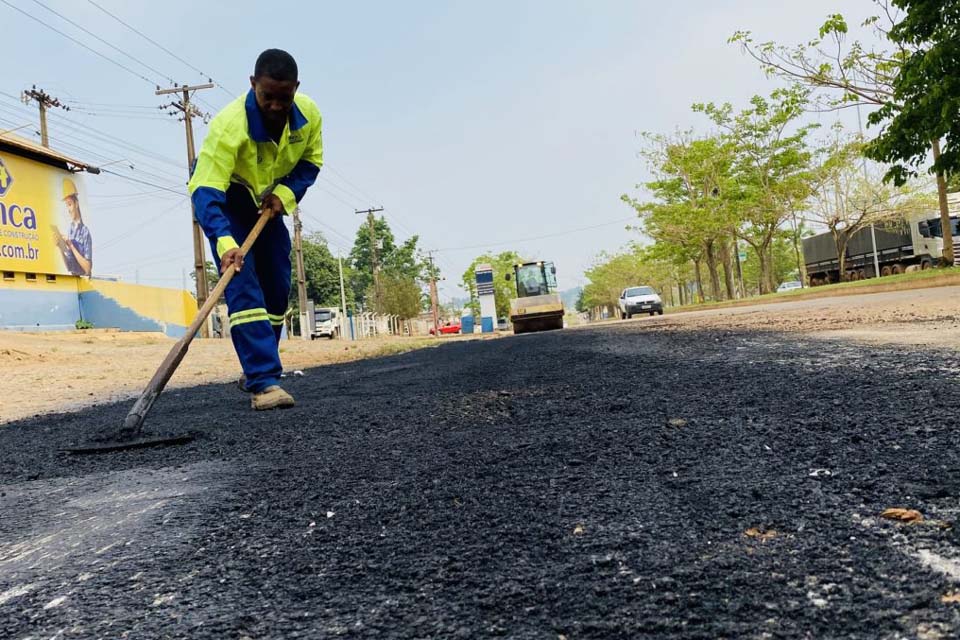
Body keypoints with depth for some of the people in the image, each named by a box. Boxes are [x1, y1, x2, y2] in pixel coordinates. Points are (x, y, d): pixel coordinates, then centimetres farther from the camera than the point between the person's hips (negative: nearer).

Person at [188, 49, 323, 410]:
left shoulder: (309, 114, -19)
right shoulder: (230, 124, -36)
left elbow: (311, 160, -2)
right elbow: (205, 190, -40)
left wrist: (285, 193, -20)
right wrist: (224, 242, -55)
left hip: (269, 203, 6)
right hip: (225, 203, -5)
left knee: (278, 288, 6)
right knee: (243, 287, -19)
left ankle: (257, 369, 21)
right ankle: (264, 381, -22)